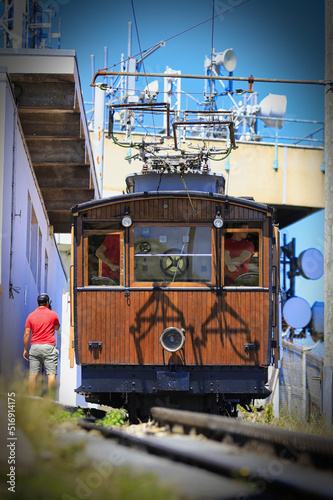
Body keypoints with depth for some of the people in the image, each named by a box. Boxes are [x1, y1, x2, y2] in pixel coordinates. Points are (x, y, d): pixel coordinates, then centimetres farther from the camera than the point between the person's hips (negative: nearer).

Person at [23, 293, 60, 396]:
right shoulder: (53, 314, 1)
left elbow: (27, 334, 4)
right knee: (51, 374, -4)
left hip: (35, 346, 3)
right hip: (49, 347, -3)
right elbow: (57, 328, 19)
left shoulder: (31, 316, 6)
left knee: (33, 374, 4)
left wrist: (25, 349, 12)